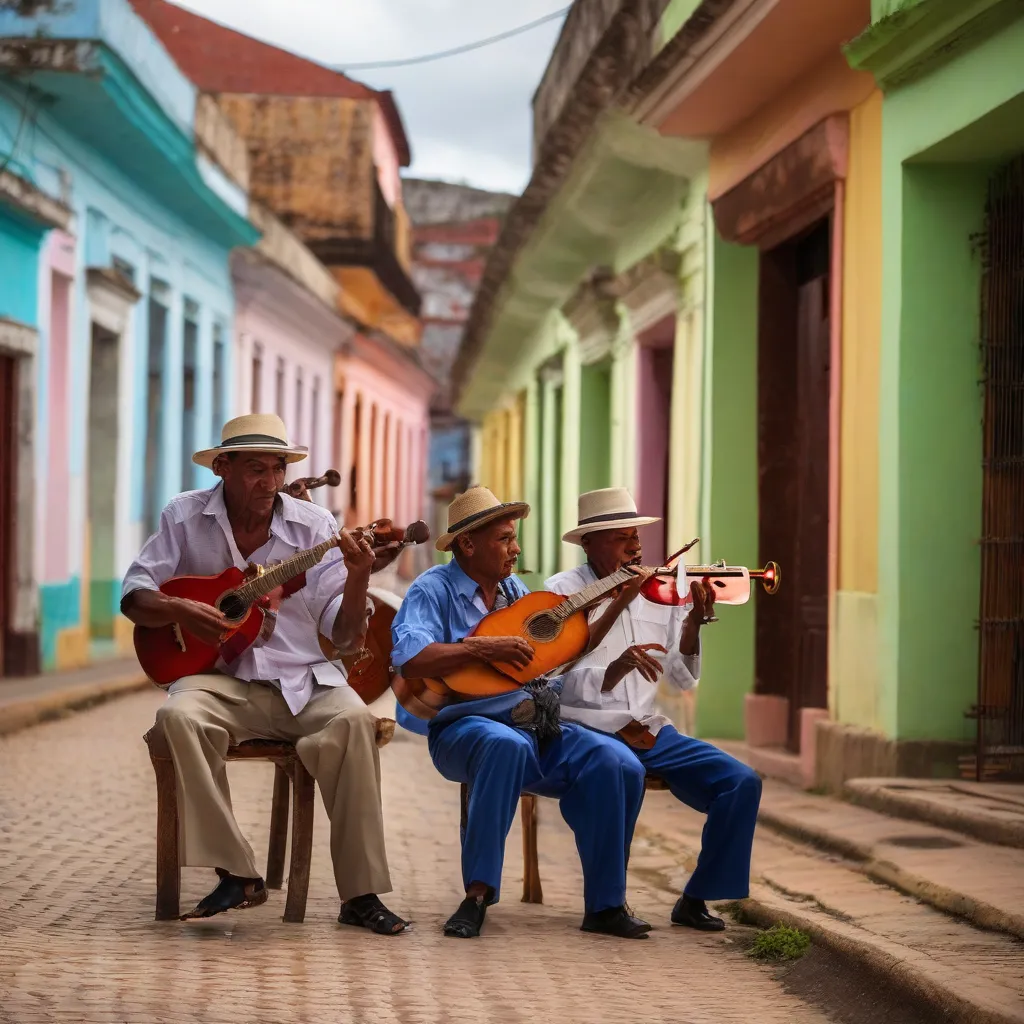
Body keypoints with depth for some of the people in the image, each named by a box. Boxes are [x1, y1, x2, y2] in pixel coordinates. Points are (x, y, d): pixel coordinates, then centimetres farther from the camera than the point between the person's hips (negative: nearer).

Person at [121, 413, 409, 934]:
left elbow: (345, 635, -2)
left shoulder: (314, 525, 2)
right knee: (179, 717, -34)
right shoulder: (185, 517, 3)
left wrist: (358, 578, -21)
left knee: (354, 720, -31)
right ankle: (236, 875, -24)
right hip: (220, 677, 0)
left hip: (301, 680, 0)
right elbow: (133, 598, 3)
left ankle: (360, 894, -24)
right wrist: (180, 610, -17)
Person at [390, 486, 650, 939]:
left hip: (539, 728, 6)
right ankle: (478, 893, -33)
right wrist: (483, 648, -22)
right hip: (466, 726, -6)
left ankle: (606, 906, -9)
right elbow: (409, 659, -20)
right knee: (507, 746, -42)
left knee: (618, 765, -19)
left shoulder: (516, 592, 20)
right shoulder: (434, 589, -3)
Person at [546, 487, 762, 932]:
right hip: (585, 727, -5)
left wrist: (692, 625, -9)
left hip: (647, 730, 5)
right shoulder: (562, 592, -4)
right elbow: (556, 682, -14)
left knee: (741, 782, -12)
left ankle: (695, 899, 2)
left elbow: (682, 679, 9)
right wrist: (613, 671, -32)